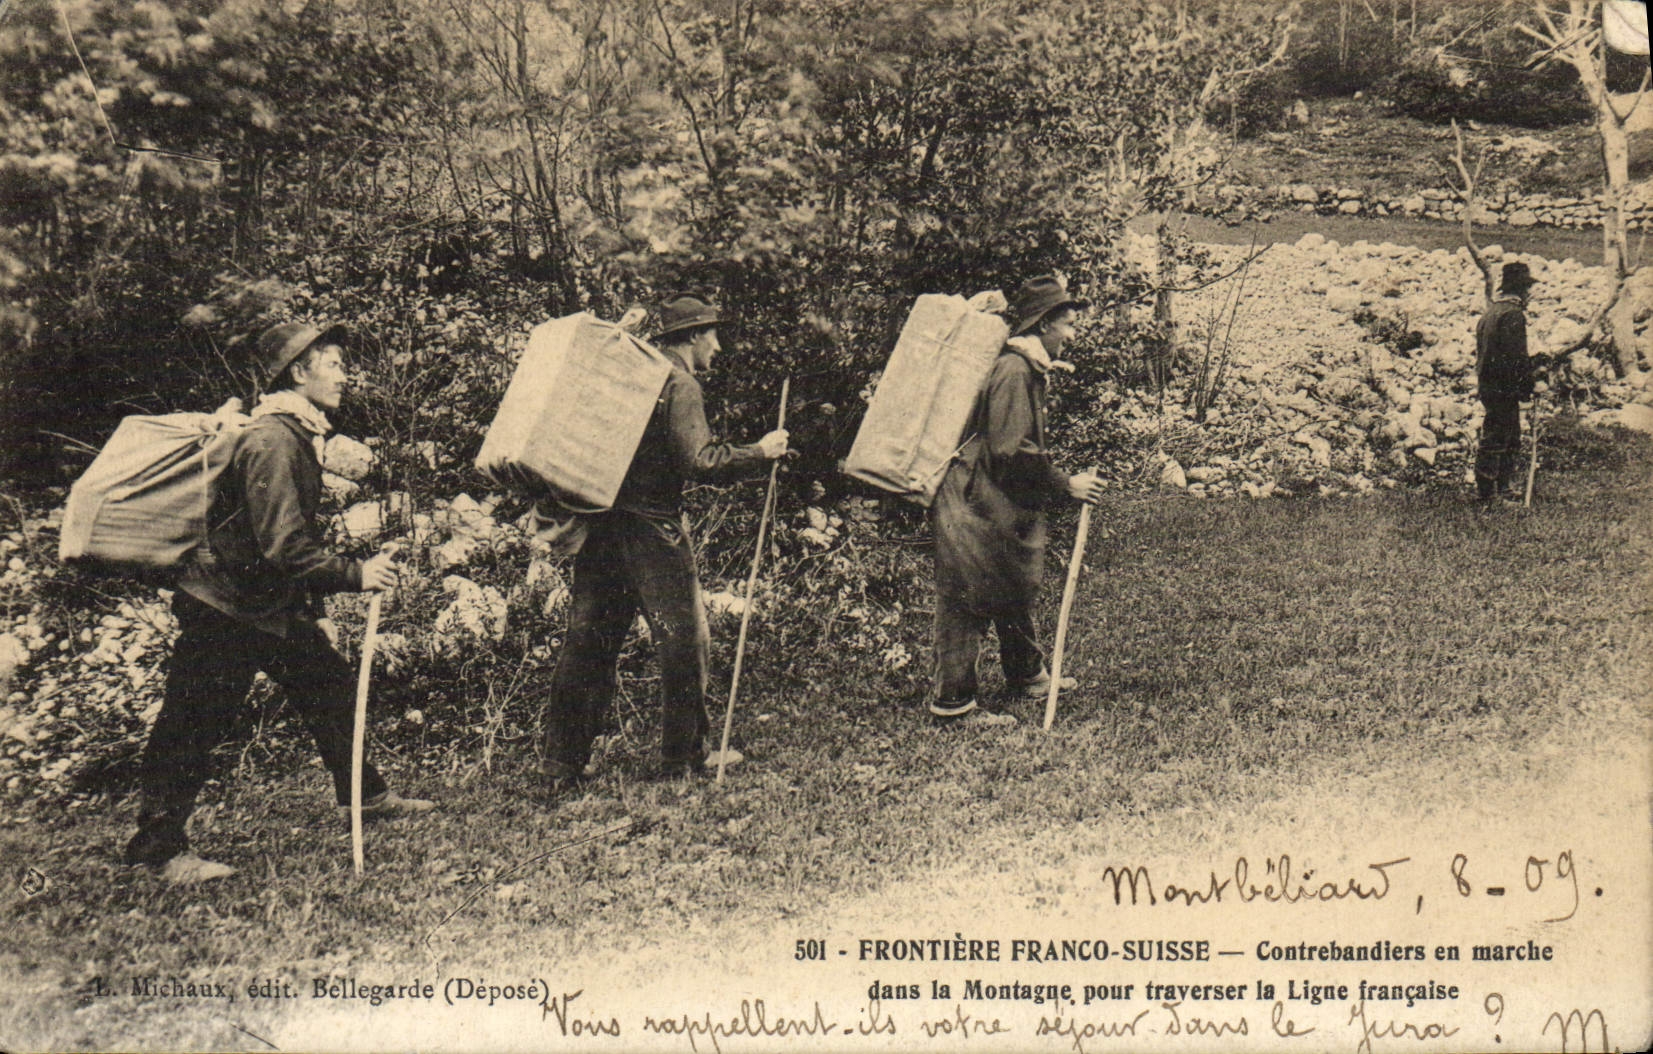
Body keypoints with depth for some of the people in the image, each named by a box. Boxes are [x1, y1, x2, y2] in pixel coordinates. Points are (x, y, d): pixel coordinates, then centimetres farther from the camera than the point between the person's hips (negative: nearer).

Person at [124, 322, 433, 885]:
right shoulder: (271, 441, -23)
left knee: (330, 684, 14)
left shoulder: (297, 435, 10)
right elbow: (283, 546, -29)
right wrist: (354, 574, -24)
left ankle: (365, 794, 29)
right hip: (226, 609, -10)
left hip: (276, 604, 10)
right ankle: (158, 847, 7)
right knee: (192, 727, -2)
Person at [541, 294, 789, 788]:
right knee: (683, 637, 4)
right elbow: (697, 460, -19)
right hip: (652, 528, -8)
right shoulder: (679, 385, -10)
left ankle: (563, 765, 11)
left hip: (600, 522, 8)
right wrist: (760, 453, -12)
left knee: (588, 641, 9)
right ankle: (685, 756, 12)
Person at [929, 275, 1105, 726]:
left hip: (1003, 508, 11)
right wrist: (1066, 485, -18)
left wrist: (1060, 483, 22)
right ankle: (952, 702, 2)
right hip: (976, 507, -11)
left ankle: (1027, 675, 38)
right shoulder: (1014, 372, -19)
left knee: (1015, 592, 22)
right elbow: (1011, 452, -25)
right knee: (966, 604, -4)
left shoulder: (1026, 368, 14)